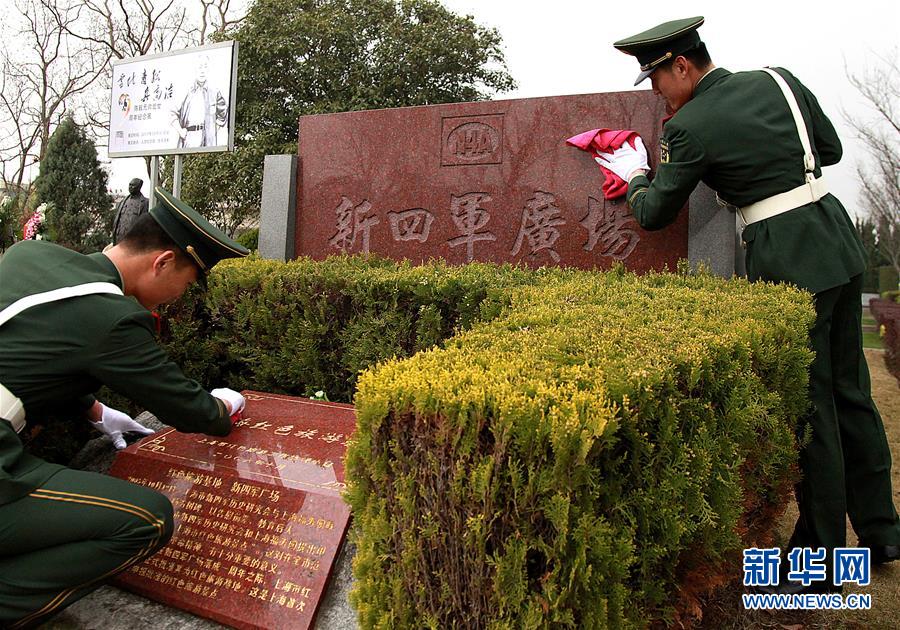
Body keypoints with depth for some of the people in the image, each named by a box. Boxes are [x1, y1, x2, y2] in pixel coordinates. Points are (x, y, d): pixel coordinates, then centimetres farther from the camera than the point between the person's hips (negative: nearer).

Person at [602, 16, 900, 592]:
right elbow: (831, 149, 18)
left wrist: (635, 178, 18)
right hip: (840, 240, 7)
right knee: (850, 390, 17)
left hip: (789, 261, -7)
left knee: (810, 404, 2)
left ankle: (822, 556, 16)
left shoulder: (689, 128, -10)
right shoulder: (779, 80, 9)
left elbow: (655, 215, -1)